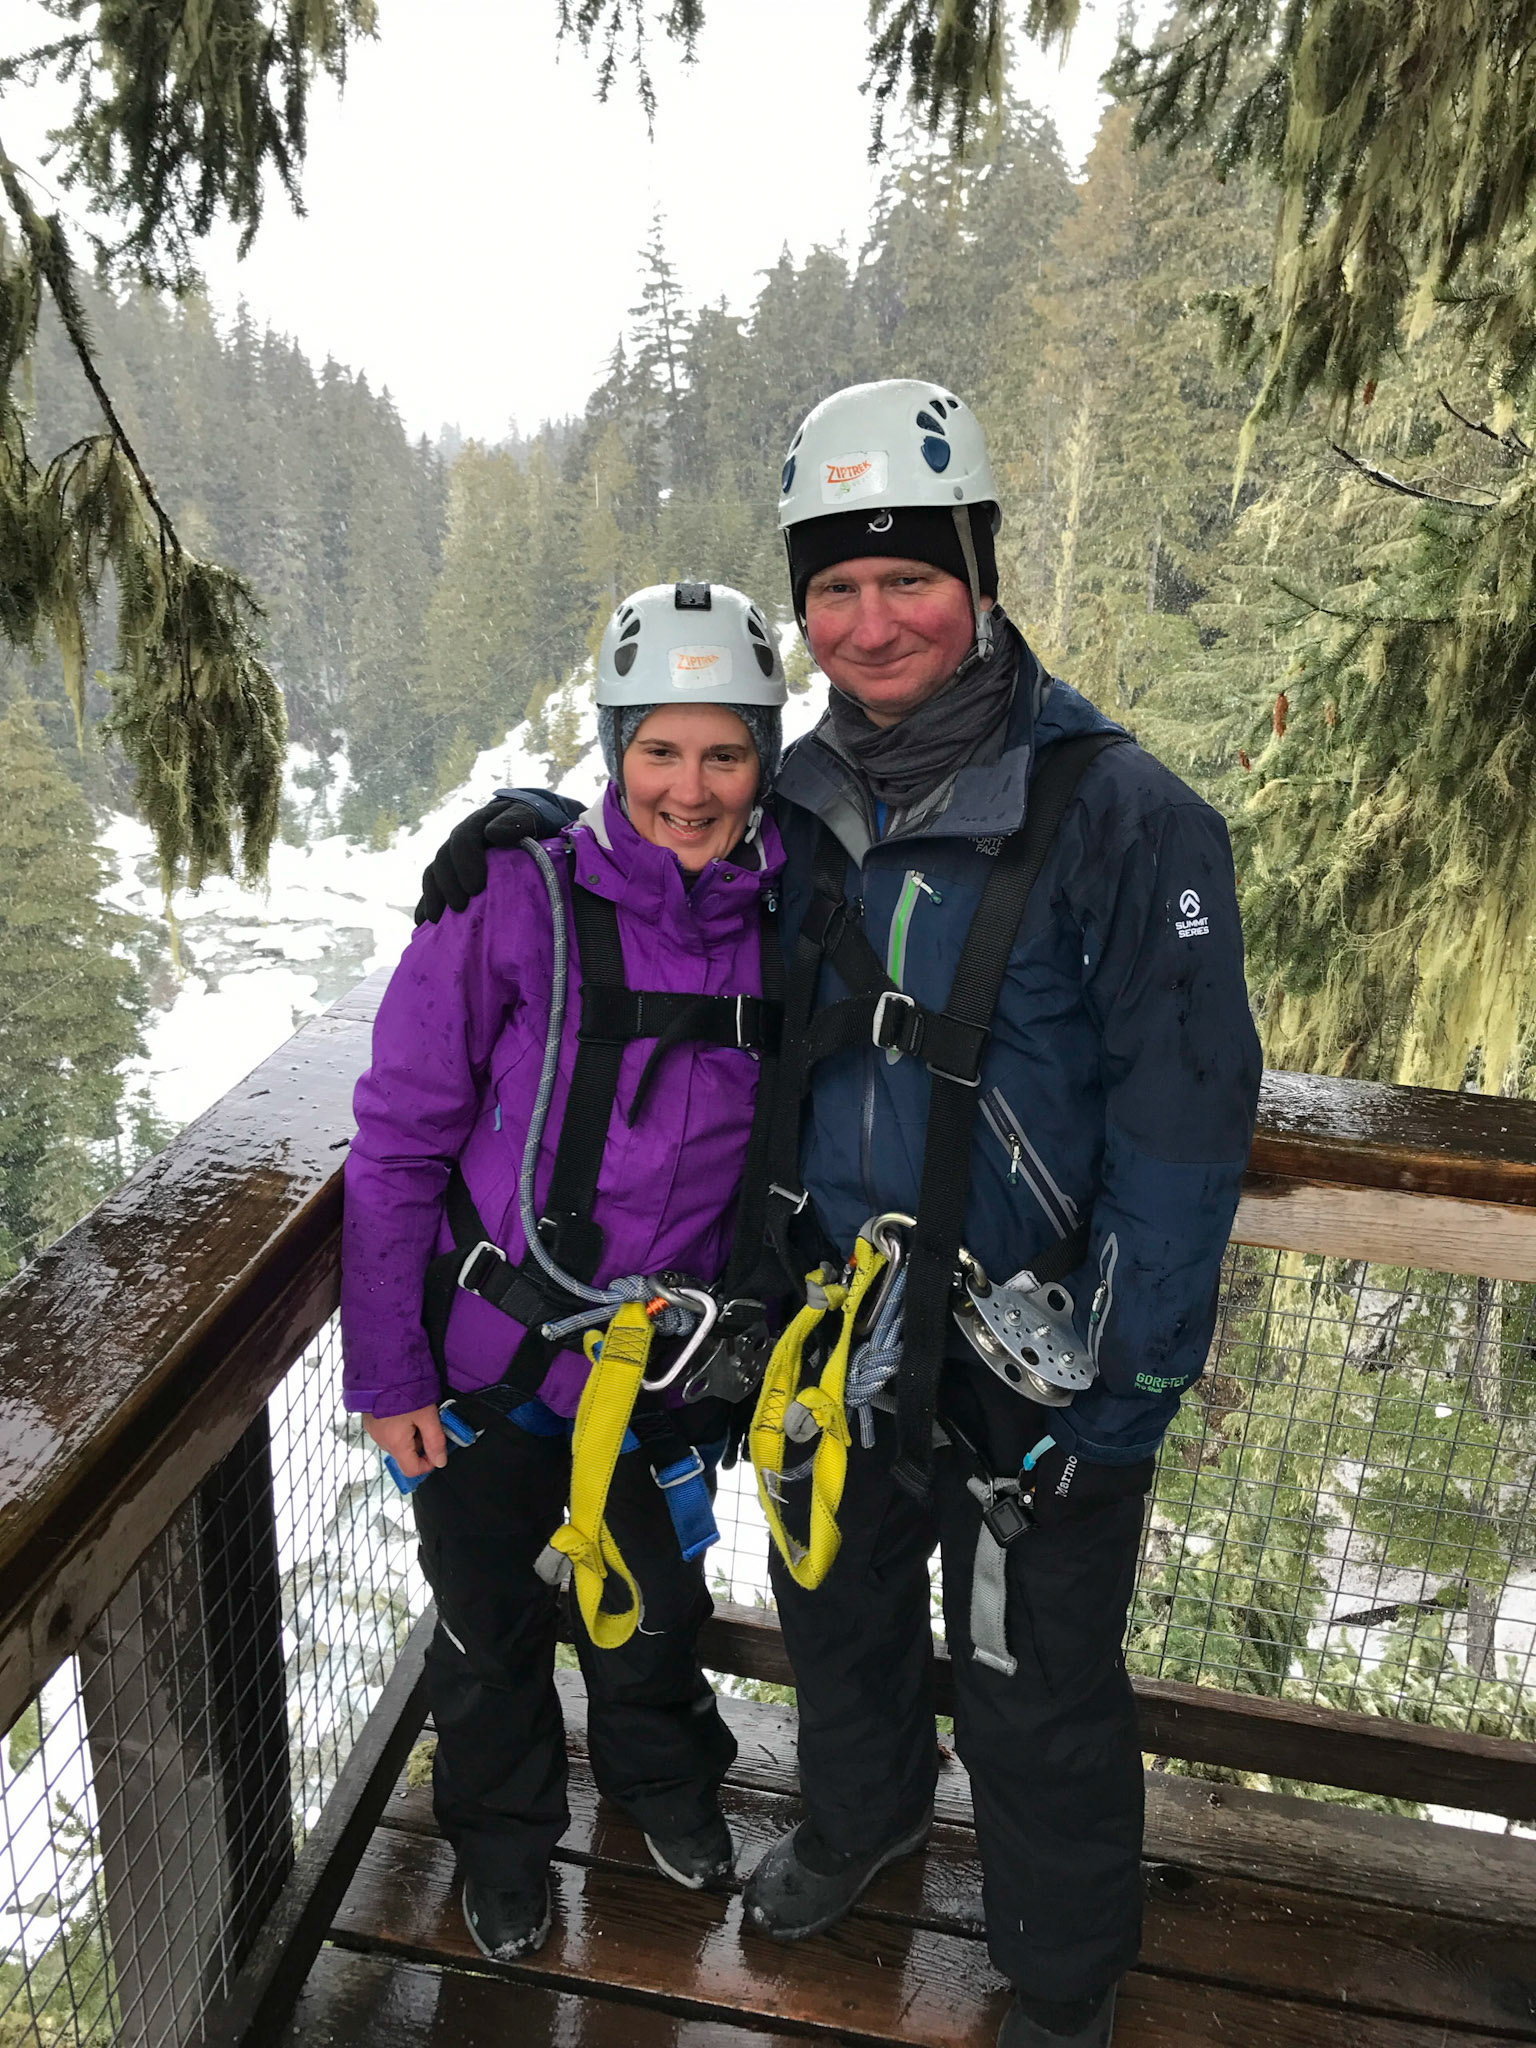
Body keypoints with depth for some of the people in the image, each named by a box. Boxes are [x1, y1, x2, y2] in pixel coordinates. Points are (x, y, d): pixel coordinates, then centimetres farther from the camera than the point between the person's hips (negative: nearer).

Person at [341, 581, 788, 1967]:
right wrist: (387, 1373, -12)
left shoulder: (779, 923, -7)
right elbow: (397, 1145, -14)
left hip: (667, 1367, 3)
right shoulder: (513, 903, -20)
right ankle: (504, 1834, 50)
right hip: (489, 1360, -2)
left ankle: (664, 1776, 56)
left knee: (656, 1600, 25)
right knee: (494, 1621, 20)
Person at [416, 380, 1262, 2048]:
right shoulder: (796, 804, -3)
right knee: (834, 1609, 28)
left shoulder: (1119, 815, -20)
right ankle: (861, 1815, 62)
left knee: (1036, 1703, 13)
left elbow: (1185, 1127, -18)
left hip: (1031, 1371, -5)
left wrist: (1124, 1403, -17)